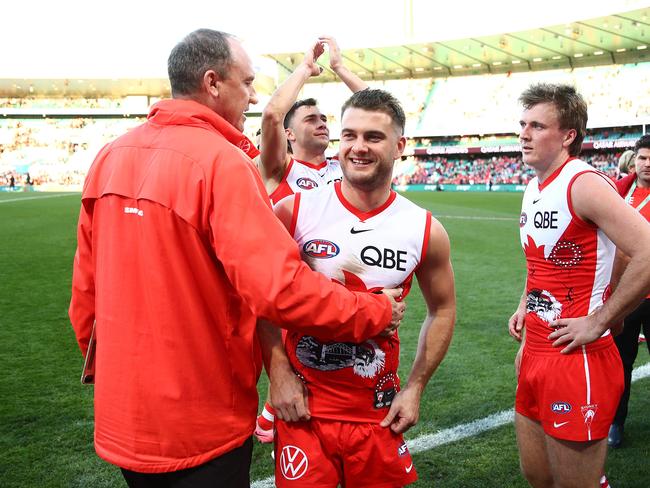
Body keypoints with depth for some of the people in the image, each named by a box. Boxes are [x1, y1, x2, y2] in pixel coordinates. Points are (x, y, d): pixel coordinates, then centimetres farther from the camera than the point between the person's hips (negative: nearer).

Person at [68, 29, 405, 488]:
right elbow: (281, 289, -28)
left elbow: (86, 285, 8)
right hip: (200, 425, -7)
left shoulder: (110, 157, 2)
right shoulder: (221, 162, -20)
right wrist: (377, 312, -13)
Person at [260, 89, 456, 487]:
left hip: (378, 412, 2)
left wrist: (415, 388, 4)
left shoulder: (426, 231, -5)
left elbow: (442, 310, 8)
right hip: (302, 405, -1)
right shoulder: (294, 212, -9)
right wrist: (279, 373, -8)